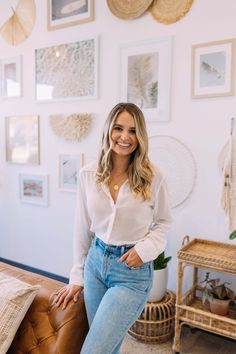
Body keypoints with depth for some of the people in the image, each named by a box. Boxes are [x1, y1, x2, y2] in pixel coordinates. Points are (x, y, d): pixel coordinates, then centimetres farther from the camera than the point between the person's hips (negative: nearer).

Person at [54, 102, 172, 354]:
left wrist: (144, 249, -15)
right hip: (96, 262, 4)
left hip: (133, 271, -3)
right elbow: (83, 229, 3)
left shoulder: (153, 177, -11)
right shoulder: (88, 174, -4)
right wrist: (77, 277, 8)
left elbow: (163, 223, 3)